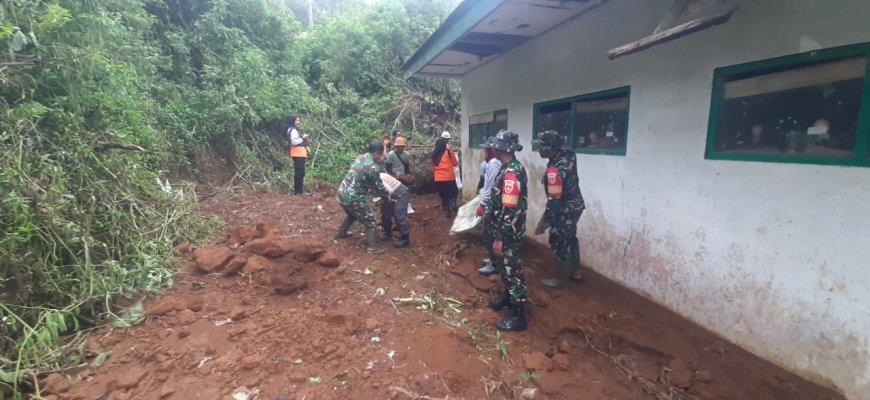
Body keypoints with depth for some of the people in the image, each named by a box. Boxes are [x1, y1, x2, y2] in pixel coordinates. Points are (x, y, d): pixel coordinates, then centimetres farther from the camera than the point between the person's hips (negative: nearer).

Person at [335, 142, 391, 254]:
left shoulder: (360, 158, 6)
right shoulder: (373, 168, -20)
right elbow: (379, 187, -8)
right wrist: (387, 197, 9)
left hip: (342, 193, 9)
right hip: (354, 198, -9)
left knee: (352, 215, 34)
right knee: (370, 221, 4)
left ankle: (341, 233, 50)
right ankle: (373, 247, 7)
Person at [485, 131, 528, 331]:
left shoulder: (511, 173, -25)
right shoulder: (510, 168, 8)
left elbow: (509, 210, -27)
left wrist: (499, 238, -24)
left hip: (509, 233, -10)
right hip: (505, 229, 10)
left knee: (511, 270, 0)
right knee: (504, 266, 24)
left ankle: (518, 316, 11)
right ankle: (508, 298, 43)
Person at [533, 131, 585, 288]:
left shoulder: (554, 171, -32)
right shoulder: (567, 155, -7)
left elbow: (554, 201, -29)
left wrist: (543, 224, -23)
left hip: (565, 211, -9)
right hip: (575, 205, 9)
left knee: (560, 244, 7)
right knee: (570, 239, 25)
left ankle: (561, 280, 24)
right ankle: (575, 271, 43)